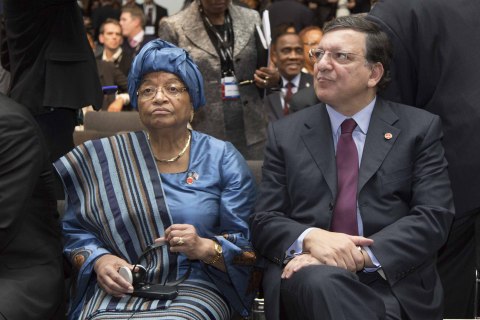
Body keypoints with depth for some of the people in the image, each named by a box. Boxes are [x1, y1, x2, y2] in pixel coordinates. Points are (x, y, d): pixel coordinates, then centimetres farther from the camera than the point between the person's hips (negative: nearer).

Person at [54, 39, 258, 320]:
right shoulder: (103, 158, 9)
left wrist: (205, 247, -17)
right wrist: (98, 260, -10)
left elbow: (249, 246, 2)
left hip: (195, 289, -1)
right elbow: (75, 230, 10)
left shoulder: (223, 159, 5)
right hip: (117, 291, 2)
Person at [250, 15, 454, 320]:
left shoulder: (420, 128, 8)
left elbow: (434, 217, -3)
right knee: (321, 280, -36)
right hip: (308, 276, 0)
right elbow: (264, 222, 7)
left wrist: (362, 255, -18)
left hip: (394, 285, 0)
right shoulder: (285, 133, 13)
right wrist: (309, 238, -17)